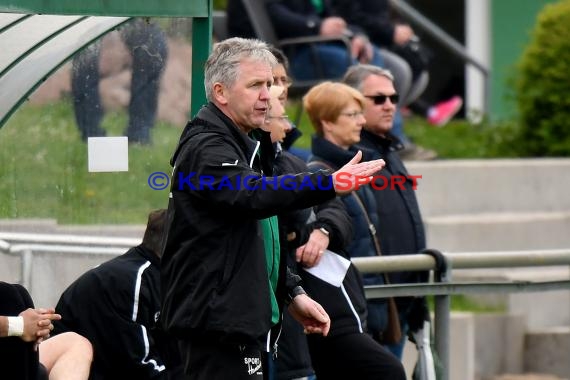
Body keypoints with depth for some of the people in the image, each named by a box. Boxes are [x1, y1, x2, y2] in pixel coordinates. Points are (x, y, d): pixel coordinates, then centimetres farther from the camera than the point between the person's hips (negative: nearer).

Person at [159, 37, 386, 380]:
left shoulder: (248, 145, 20)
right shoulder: (205, 149, -13)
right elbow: (253, 196, -34)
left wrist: (293, 292, 18)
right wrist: (330, 183, -43)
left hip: (249, 319, 10)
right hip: (219, 321, -10)